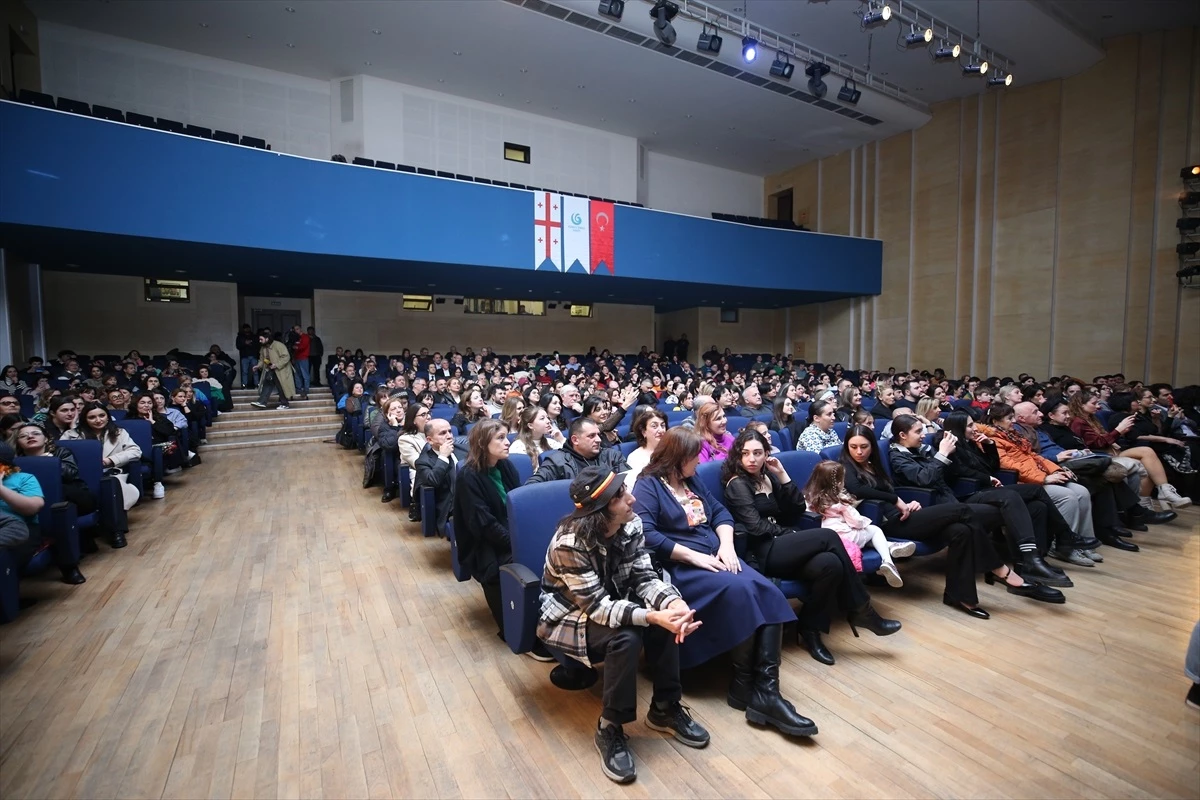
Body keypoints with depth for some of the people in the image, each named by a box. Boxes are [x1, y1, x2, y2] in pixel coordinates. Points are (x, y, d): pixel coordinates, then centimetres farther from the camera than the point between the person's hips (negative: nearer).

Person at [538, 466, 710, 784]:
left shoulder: (631, 523, -14)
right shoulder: (569, 543, -32)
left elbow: (644, 576, -13)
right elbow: (597, 606, -32)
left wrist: (673, 602, -33)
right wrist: (653, 617, -43)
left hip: (612, 601, 6)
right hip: (568, 617, -5)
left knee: (668, 614, -20)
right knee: (626, 637, -32)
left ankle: (665, 708, 1)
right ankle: (609, 729, -9)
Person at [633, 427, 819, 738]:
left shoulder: (692, 481, 19)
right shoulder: (647, 486, -6)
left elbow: (721, 513, 16)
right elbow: (646, 535, -19)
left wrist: (726, 544, -5)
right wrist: (694, 556, -18)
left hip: (716, 558, 7)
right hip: (678, 566, -7)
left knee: (768, 592, -17)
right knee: (738, 590, -30)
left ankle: (766, 690, -20)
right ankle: (744, 684, -11)